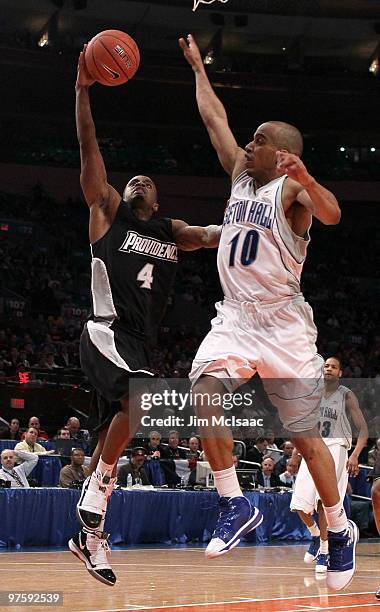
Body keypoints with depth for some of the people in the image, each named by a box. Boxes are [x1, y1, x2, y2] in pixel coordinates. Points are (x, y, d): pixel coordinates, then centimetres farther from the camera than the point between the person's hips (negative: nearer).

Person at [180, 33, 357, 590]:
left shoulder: (292, 189, -7)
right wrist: (197, 67, 27)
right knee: (205, 393, -20)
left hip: (283, 323, -6)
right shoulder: (241, 174, 14)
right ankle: (235, 505, -11)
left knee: (305, 435, -1)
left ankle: (340, 529, 15)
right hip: (235, 317, 6)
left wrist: (304, 178, -47)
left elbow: (332, 215, -29)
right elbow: (215, 117, 23)